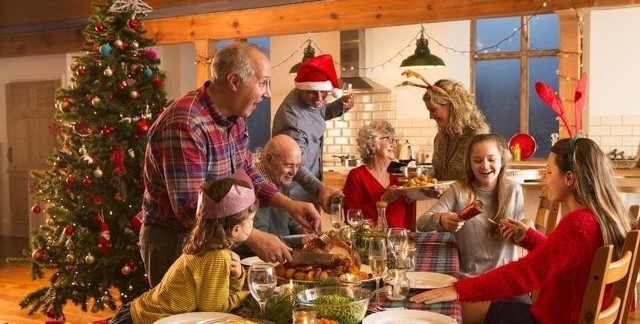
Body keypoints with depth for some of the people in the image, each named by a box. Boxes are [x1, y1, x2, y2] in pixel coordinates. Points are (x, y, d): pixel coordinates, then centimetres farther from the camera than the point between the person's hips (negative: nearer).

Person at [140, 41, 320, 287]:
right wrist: (254, 239, -30)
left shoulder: (234, 116, 0)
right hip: (175, 242, -8)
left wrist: (289, 205, -1)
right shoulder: (185, 125, -29)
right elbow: (189, 209, -31)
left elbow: (246, 173, 12)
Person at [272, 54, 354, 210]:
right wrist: (319, 189, -55)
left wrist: (340, 105, -4)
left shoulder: (309, 99, -6)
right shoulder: (293, 120, -33)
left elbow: (319, 113, 17)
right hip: (296, 195, -9)